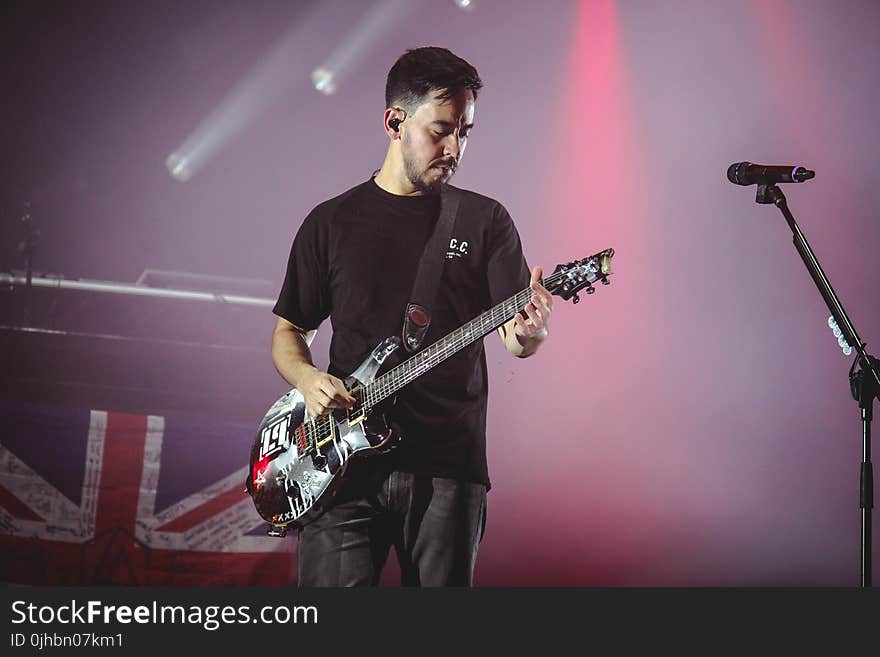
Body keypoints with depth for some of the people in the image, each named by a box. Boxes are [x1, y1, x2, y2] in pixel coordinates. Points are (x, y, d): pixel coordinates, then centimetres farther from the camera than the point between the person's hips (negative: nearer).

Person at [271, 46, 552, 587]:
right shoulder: (332, 223, 9)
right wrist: (307, 378, -7)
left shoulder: (485, 220, 7)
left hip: (449, 466, 0)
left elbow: (514, 337, 0)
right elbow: (288, 331, 15)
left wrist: (530, 332, -24)